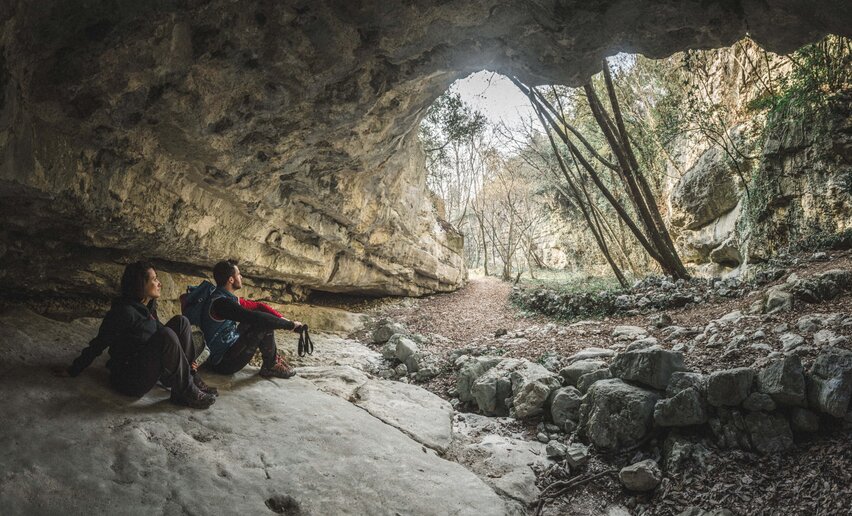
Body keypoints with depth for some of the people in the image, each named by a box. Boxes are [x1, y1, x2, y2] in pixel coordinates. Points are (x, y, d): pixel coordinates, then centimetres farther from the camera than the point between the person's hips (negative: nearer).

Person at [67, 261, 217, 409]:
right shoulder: (124, 311, -19)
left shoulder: (148, 308, 6)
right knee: (166, 336, -30)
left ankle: (193, 380, -5)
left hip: (148, 367, 9)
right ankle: (187, 393, -19)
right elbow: (98, 344, -14)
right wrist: (73, 371, -7)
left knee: (180, 322, -3)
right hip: (131, 380, -8)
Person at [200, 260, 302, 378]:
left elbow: (258, 306, 11)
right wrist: (290, 325, -22)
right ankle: (270, 367, -1)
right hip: (224, 363, -10)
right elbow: (257, 318, -30)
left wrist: (282, 318, -4)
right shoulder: (220, 302, -24)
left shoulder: (228, 298, 8)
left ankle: (275, 359, 9)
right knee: (265, 324, -18)